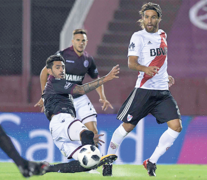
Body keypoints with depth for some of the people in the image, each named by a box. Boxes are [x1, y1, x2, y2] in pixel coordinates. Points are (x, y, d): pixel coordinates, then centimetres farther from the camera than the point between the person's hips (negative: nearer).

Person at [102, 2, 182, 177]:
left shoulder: (162, 35, 14)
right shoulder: (138, 36, -6)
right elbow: (131, 63, -18)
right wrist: (145, 69, -36)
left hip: (163, 91, 6)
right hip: (144, 90, -6)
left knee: (176, 126, -8)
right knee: (127, 127, -4)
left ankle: (151, 162, 4)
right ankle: (108, 161, 15)